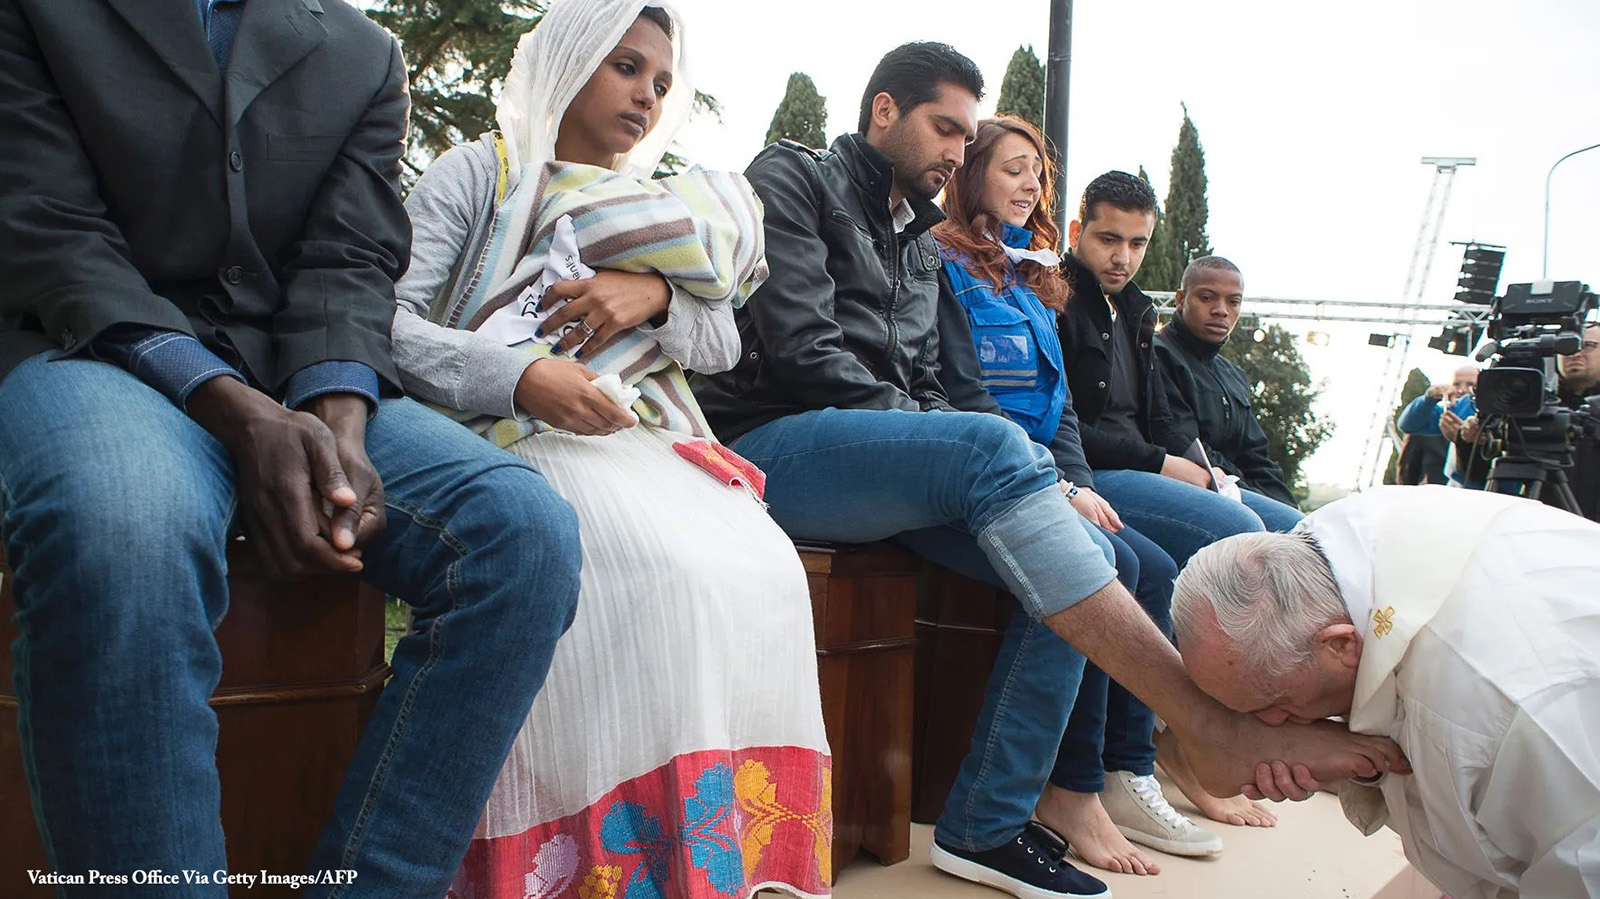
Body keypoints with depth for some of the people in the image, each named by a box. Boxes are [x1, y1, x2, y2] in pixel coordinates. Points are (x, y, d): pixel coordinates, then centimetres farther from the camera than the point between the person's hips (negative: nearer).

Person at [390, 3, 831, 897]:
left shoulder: (655, 206, 28)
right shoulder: (478, 172, 11)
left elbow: (723, 343, 17)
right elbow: (386, 318, -3)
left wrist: (655, 293, -5)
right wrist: (518, 377, -20)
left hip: (647, 441, 5)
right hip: (520, 437, -5)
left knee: (765, 572, -25)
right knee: (662, 575, -34)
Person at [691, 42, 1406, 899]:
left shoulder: (917, 243, 26)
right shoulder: (794, 179, 3)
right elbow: (801, 351, -12)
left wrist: (981, 472, -2)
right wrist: (973, 459, -13)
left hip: (883, 458, 8)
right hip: (771, 446, -8)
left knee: (1082, 556, -11)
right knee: (995, 444, -33)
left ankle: (985, 826, -9)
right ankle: (1216, 727, -35)